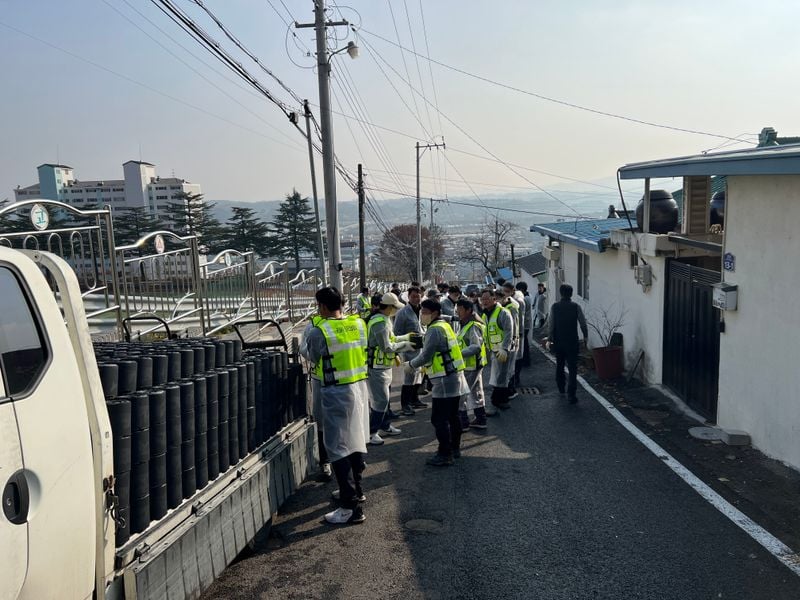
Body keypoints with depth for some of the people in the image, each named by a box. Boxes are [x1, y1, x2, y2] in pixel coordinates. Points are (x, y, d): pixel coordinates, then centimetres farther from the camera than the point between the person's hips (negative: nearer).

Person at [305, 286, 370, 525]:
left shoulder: (318, 331, -17)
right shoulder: (359, 323, 0)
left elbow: (313, 358, -2)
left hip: (336, 392, -7)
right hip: (359, 387, 7)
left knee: (339, 448, -2)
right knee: (357, 440, 19)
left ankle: (351, 507, -3)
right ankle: (355, 489, 36)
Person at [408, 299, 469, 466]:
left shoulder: (435, 330, -17)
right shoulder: (444, 325, 13)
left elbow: (426, 356, -17)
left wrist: (411, 365, -2)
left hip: (445, 381, -10)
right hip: (455, 378, 10)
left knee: (439, 419, -4)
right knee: (452, 416, 19)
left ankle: (445, 455, 1)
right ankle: (455, 448, 30)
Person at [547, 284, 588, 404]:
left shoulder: (555, 306, -6)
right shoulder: (576, 307, -8)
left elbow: (552, 324, -8)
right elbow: (583, 323, -7)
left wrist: (549, 339, 0)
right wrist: (585, 336, 9)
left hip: (558, 343, 2)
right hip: (572, 343, -2)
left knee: (559, 366, 21)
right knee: (572, 369, 0)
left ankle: (561, 389, 33)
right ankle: (571, 395, -6)